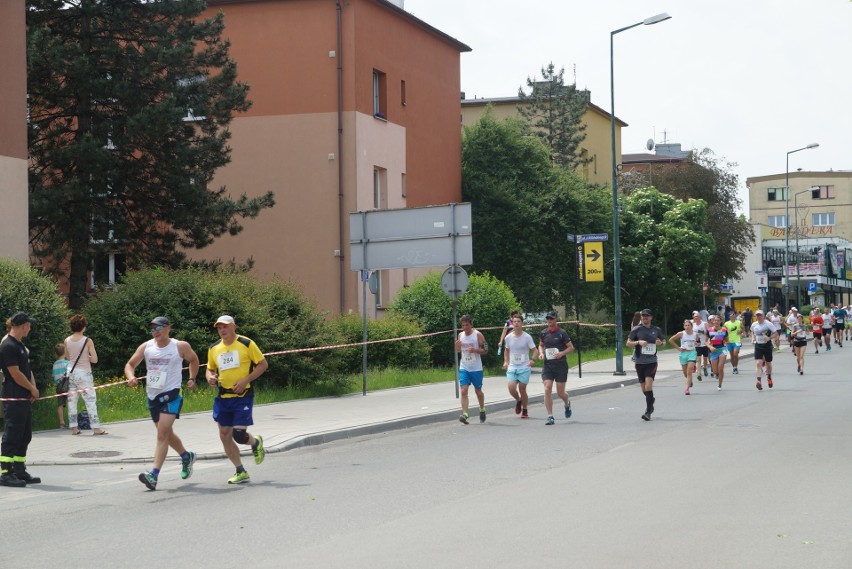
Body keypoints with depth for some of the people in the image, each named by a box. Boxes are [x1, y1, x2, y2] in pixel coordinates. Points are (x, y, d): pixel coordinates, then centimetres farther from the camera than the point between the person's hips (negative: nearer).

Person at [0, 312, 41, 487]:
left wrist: (33, 388, 3)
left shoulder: (19, 344, 16)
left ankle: (19, 471, 20)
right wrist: (32, 389, -7)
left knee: (25, 435, 13)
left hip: (25, 398, 10)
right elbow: (15, 374, -18)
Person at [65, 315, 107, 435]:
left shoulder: (67, 341, 1)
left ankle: (74, 428, 10)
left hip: (72, 372, 4)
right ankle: (96, 428, -3)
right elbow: (94, 360, -11)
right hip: (84, 374, -4)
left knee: (72, 401, 9)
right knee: (91, 400, 0)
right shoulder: (88, 341, -11)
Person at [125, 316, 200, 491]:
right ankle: (186, 456, 45)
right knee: (166, 433, 19)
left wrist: (192, 379, 6)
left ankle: (154, 474, -25)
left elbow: (194, 360, 16)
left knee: (162, 433, -18)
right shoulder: (146, 347, 4)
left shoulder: (181, 346, -3)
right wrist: (131, 377, -12)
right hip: (152, 395, 5)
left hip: (172, 394, -5)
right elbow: (130, 364, 8)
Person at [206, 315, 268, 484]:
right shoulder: (214, 349, 8)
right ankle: (241, 472, 16)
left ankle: (256, 443, 23)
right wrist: (210, 377, -3)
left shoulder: (246, 344, -6)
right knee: (225, 436, 3)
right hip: (223, 398, 5)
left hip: (243, 396, -5)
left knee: (239, 435, -14)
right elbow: (210, 369, 22)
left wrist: (246, 380, -14)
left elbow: (263, 364, -3)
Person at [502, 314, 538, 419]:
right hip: (512, 367, 2)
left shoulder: (527, 337, -6)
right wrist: (506, 362, 6)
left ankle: (524, 411, 18)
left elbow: (534, 350, -3)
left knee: (522, 389, 0)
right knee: (511, 388, -14)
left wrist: (532, 359, -22)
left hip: (524, 367, -2)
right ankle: (518, 401, 20)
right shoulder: (508, 337, 4)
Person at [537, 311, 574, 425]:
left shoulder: (562, 333, -6)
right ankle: (550, 416, -7)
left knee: (560, 393, 2)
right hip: (547, 365, 3)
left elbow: (571, 347, -3)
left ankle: (567, 404, 39)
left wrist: (562, 353, -19)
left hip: (561, 365, -3)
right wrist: (541, 353, 1)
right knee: (547, 389, -12)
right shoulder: (543, 333, 6)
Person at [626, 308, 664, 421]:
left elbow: (663, 342, 21)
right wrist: (638, 342, -16)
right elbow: (628, 343, 1)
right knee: (644, 389, 10)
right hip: (639, 362, 1)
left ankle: (648, 412, -14)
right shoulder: (636, 330, 3)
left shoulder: (656, 330, 8)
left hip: (651, 362, -1)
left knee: (648, 386, -16)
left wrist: (660, 343, -2)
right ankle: (651, 400, 42)